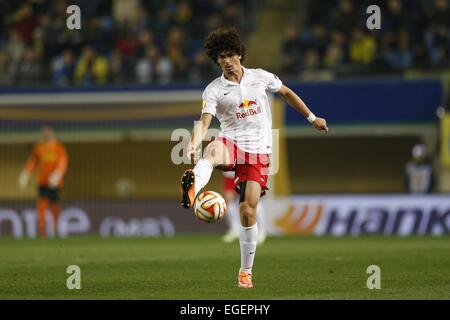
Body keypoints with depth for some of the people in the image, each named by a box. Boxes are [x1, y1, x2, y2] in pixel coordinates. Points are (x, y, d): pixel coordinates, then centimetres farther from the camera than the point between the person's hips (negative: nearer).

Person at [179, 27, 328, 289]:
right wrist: (194, 144, -32)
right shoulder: (214, 90, 0)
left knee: (249, 211, -7)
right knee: (213, 151, -40)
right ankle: (192, 190, -71)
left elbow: (287, 93, 21)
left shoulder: (261, 78, 5)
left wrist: (312, 118, 24)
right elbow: (205, 122, -12)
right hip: (232, 144, -1)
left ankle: (246, 272, 8)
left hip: (258, 151, 1)